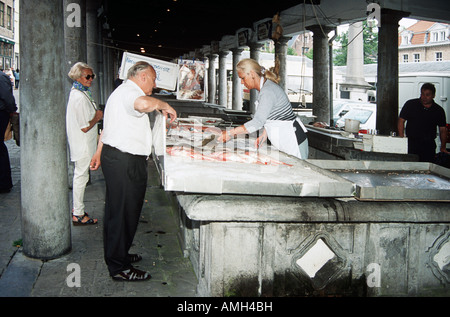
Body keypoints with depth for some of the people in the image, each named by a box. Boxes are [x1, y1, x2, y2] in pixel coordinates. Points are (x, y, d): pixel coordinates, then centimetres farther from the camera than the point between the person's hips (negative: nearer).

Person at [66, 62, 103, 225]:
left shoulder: (76, 93, 11)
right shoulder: (81, 98, -22)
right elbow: (85, 127, -23)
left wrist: (96, 114, 8)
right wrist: (98, 117, -8)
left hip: (81, 144, 11)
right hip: (83, 144, -11)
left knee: (79, 176, 18)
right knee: (81, 177, -3)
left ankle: (77, 208, 30)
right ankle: (78, 215, 6)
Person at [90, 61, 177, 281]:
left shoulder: (121, 92, 22)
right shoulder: (129, 91, -14)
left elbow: (107, 126, 29)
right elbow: (143, 103, -39)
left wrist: (99, 152, 35)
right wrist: (163, 105, -20)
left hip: (113, 155, 11)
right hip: (125, 162, -11)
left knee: (116, 211, 19)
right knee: (124, 212, -5)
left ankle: (117, 255, 33)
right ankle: (119, 268, 3)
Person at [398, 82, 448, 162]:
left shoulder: (439, 110, 8)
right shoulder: (410, 104, 3)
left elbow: (443, 130, 11)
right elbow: (401, 121, 2)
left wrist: (443, 147, 3)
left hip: (429, 145, 2)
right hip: (411, 143, -2)